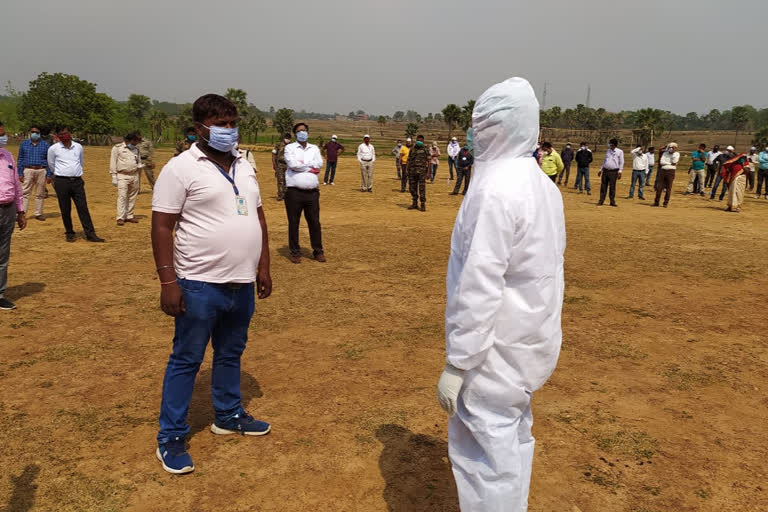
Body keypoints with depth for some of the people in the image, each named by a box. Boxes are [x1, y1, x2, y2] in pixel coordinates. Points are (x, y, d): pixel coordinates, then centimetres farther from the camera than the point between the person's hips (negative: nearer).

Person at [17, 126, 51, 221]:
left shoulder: (45, 145, 8)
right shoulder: (24, 144, 10)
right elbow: (20, 160, 10)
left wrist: (49, 175, -1)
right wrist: (20, 174, 1)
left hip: (41, 171, 0)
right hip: (28, 170, 0)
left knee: (40, 194, 5)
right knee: (25, 193, -5)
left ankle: (38, 214, 14)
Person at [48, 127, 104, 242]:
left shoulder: (78, 147, 9)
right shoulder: (53, 149, 0)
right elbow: (51, 165, 14)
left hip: (77, 181, 2)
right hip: (61, 182, -2)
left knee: (83, 207, -1)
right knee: (65, 209, 3)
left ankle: (90, 234, -1)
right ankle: (70, 234, 14)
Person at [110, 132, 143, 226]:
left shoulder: (136, 149, 12)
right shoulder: (118, 148, -3)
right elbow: (113, 162, -4)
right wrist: (114, 176, -7)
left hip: (134, 175, 5)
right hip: (122, 176, -5)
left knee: (132, 197, 8)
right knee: (122, 197, -10)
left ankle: (129, 216, 18)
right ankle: (120, 218, -8)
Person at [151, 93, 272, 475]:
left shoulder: (244, 167, 11)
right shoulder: (181, 168, -10)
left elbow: (258, 217, 16)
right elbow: (162, 227, -13)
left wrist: (263, 266, 11)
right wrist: (168, 281, -17)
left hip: (242, 284, 7)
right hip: (200, 285, -6)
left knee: (231, 353, 19)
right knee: (186, 361, 5)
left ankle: (228, 416, 37)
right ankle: (170, 439, 18)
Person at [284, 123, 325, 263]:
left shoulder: (314, 148, 15)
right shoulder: (290, 148, 5)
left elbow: (319, 164, -2)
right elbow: (292, 164, -13)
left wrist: (301, 164, -6)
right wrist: (310, 167, -5)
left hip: (312, 192, 3)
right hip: (294, 192, -2)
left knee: (315, 222, 6)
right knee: (293, 223, 3)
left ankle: (318, 251, 16)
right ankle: (295, 252, 14)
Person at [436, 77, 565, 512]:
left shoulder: (495, 190, -21)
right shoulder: (542, 184, 7)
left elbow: (479, 286, -24)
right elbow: (549, 267, 12)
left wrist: (456, 365, -18)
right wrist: (534, 330, 19)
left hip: (495, 349, -9)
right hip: (529, 341, 9)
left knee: (486, 453, 3)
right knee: (513, 441, 22)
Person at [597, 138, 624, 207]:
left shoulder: (620, 152, -1)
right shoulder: (608, 151, 16)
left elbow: (621, 162, -3)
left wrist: (620, 171, -12)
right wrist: (601, 169, 18)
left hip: (613, 172, -5)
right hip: (605, 170, 5)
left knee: (612, 187, -2)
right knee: (603, 186, 3)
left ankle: (612, 202, 6)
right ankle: (601, 201, 6)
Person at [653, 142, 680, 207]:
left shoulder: (677, 154, 7)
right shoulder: (665, 153, 12)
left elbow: (674, 162, -10)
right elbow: (661, 162, -2)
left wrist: (673, 153, -4)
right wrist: (670, 163, -9)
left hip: (671, 171, -2)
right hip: (663, 170, 3)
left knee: (668, 188, -2)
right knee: (659, 187, 2)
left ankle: (666, 203, 5)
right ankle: (656, 202, 8)